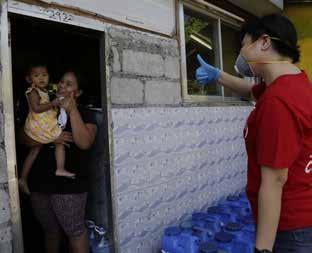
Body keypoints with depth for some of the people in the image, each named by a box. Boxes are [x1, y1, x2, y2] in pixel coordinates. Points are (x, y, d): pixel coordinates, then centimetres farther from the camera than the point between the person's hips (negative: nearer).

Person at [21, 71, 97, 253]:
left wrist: (72, 110, -21)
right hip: (40, 183, 5)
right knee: (51, 230, 21)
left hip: (69, 185, -4)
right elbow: (25, 138, 0)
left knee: (75, 231, 5)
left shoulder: (85, 114, -3)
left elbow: (84, 143, -20)